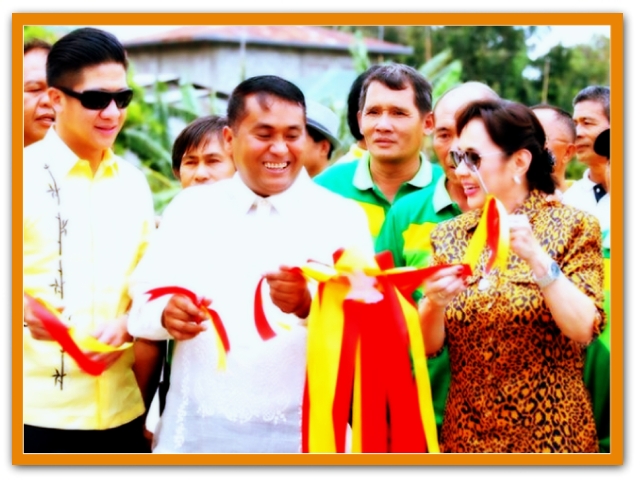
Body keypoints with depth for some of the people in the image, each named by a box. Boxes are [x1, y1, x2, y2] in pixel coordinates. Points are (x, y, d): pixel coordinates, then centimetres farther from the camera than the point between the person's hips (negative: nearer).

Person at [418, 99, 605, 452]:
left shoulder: (572, 227, -6)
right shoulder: (448, 235, 3)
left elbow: (584, 329, -17)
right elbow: (429, 344, 0)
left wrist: (537, 258, -28)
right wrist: (434, 301, -19)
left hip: (550, 432, -3)